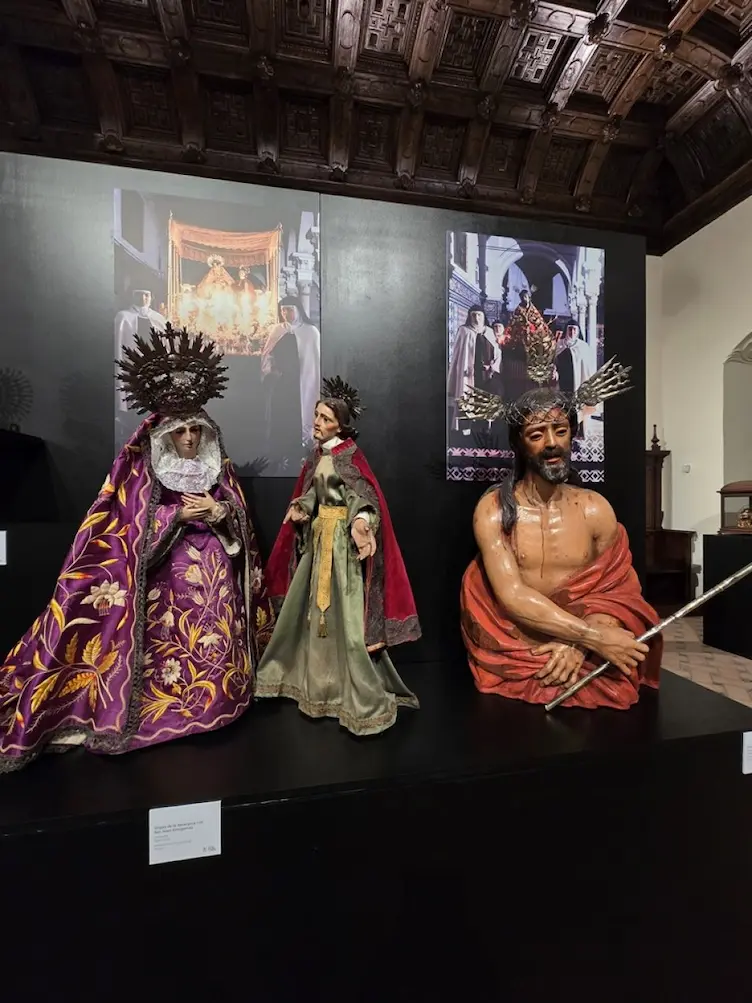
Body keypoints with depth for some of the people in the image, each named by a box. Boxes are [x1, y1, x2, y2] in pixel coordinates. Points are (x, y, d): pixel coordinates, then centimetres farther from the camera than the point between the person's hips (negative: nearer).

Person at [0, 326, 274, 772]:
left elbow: (240, 519, 8)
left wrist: (222, 513, -13)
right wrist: (179, 513, -15)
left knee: (219, 643, 5)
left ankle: (219, 697, 23)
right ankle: (170, 704, 15)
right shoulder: (144, 469, 0)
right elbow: (134, 525, -4)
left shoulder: (220, 469, 9)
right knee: (172, 642, -3)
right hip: (170, 573, -3)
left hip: (217, 572, 3)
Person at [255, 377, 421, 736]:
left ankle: (365, 697, 10)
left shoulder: (349, 455, -12)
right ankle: (312, 677, 39)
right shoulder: (317, 454, 10)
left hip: (342, 539, -8)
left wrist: (362, 521, -41)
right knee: (304, 605, 16)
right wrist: (301, 509, -5)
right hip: (318, 536, 8)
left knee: (345, 613, -5)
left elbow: (365, 495, -21)